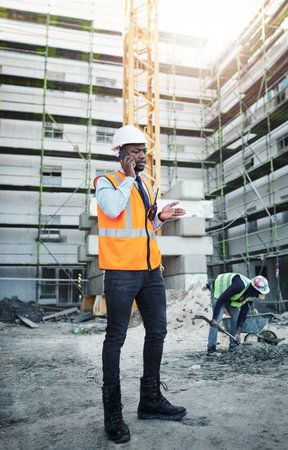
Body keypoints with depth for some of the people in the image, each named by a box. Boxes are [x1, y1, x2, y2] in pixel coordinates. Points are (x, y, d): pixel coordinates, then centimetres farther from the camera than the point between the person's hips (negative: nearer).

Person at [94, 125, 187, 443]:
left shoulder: (143, 186, 20)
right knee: (116, 337, 0)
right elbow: (113, 210, -22)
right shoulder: (106, 182, 0)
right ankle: (112, 412, 12)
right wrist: (128, 175, -11)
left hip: (150, 270, 8)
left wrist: (161, 217, 7)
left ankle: (150, 400, 26)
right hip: (121, 272, -7)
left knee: (157, 331, 11)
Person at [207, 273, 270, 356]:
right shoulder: (240, 286, -38)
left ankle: (233, 346, 9)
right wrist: (214, 318, -36)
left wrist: (238, 333, -14)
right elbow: (221, 299, -36)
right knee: (217, 319, -18)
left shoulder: (251, 295, -13)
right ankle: (211, 349, -14)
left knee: (236, 316, 0)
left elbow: (243, 314, -10)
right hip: (218, 289, -8)